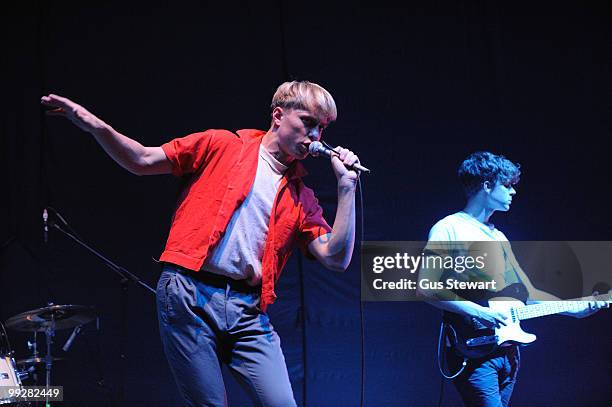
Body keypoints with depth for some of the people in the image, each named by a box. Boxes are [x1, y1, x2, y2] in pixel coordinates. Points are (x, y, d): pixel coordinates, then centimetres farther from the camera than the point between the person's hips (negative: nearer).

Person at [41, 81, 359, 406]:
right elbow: (142, 161, 7)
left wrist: (346, 187, 1)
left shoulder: (302, 198, 16)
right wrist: (96, 126, -10)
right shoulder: (223, 146, 8)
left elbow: (336, 259, 5)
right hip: (189, 294, -3)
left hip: (247, 309, 3)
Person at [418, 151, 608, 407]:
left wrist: (574, 309, 16)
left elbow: (526, 291, 25)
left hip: (507, 348, 8)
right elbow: (426, 288, -14)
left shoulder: (498, 237, 22)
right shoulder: (449, 229, -4)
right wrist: (477, 312, -21)